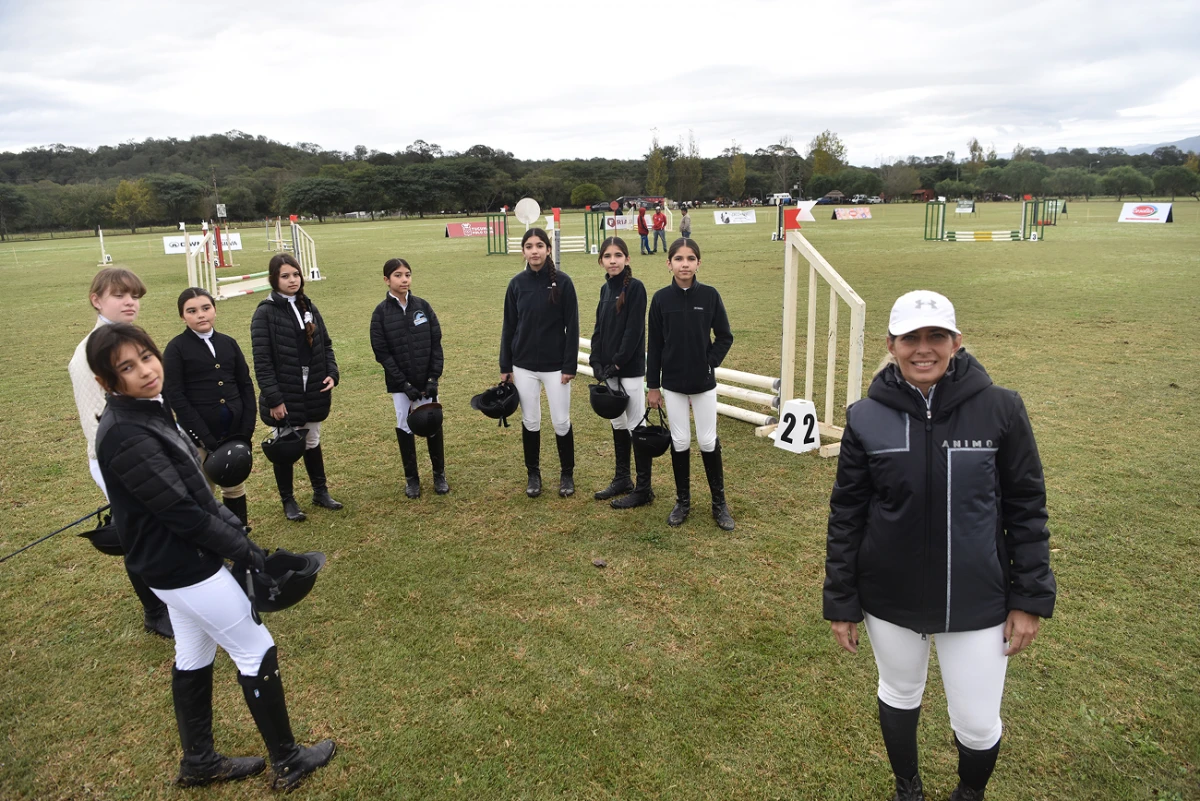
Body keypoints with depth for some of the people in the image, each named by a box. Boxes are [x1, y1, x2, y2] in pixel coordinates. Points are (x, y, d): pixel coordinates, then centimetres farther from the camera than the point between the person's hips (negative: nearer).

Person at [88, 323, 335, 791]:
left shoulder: (148, 411, 3)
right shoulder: (126, 438, -27)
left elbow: (192, 489, 9)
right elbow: (181, 511, -25)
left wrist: (235, 527, 4)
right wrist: (245, 551, -18)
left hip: (177, 560, 9)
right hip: (183, 566, -9)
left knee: (194, 656, 21)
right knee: (256, 651, 3)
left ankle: (198, 762, 38)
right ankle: (287, 761, 19)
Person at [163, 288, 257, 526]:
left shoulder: (228, 343, 7)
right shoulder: (176, 348, -5)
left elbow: (246, 386, 8)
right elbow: (175, 396, -10)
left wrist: (248, 428, -3)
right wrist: (205, 437, -16)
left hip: (234, 430, 4)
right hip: (198, 434, -4)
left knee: (235, 486, 15)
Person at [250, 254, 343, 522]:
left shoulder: (308, 307, 8)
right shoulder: (265, 312, -11)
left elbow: (325, 345, 13)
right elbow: (262, 361, -15)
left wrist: (332, 374, -3)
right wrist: (273, 398, -18)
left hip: (313, 392, 5)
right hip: (284, 395, -5)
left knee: (312, 443, 19)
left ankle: (320, 492, 33)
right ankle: (288, 500, 24)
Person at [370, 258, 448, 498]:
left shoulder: (423, 306, 1)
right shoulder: (381, 312, -5)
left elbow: (436, 343, 2)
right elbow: (381, 352, -7)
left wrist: (433, 377, -7)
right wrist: (403, 383, -13)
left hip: (426, 380, 1)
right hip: (400, 383, -1)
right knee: (405, 427, 8)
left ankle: (439, 474, 22)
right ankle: (411, 478, 22)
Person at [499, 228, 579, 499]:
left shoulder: (562, 281, -8)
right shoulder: (517, 283, 0)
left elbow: (572, 327, -6)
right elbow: (509, 327, 5)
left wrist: (570, 366, -10)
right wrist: (505, 366, 4)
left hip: (555, 365, -2)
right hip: (524, 366, 3)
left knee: (561, 422, 4)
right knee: (530, 421, 11)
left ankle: (567, 474, 23)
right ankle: (533, 474, 27)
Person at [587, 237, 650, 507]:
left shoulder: (635, 287, -11)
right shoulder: (606, 289, 10)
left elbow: (634, 330, -16)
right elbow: (599, 328, 12)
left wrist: (617, 363, -17)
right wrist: (597, 362, 1)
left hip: (629, 368, -7)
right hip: (609, 368, 7)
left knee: (636, 426, -2)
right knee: (618, 423, 16)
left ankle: (643, 489, 6)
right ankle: (622, 479, 28)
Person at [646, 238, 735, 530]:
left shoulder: (710, 295, -6)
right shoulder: (661, 298, -4)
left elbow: (725, 337, 2)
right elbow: (655, 344, 0)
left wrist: (710, 364, -9)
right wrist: (653, 386, 1)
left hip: (703, 383, -1)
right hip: (672, 384, 1)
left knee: (708, 441, 5)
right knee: (679, 441, 8)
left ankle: (719, 502, 20)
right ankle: (682, 501, 23)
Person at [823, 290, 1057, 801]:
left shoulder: (1000, 409, -11)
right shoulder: (866, 419, -9)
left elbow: (1026, 507, -2)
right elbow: (846, 515, -3)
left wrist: (1030, 598, -2)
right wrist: (841, 603, 0)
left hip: (977, 601, 0)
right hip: (890, 599, 1)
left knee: (977, 724, 11)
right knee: (899, 697, 21)